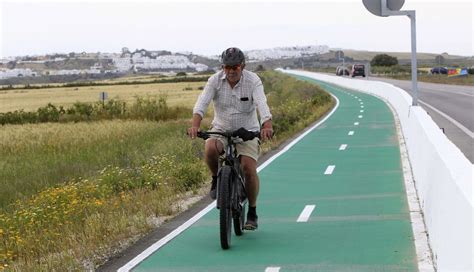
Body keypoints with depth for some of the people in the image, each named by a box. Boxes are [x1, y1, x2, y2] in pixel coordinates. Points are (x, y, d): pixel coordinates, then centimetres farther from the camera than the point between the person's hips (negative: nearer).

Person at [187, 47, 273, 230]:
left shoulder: (253, 81, -13)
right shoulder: (215, 80, -9)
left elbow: (262, 105, -28)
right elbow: (202, 103, -21)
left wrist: (267, 126, -47)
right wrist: (195, 125, -39)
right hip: (221, 130, 1)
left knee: (248, 168, -18)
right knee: (210, 150, -31)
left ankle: (252, 213, 2)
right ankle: (216, 179, 1)